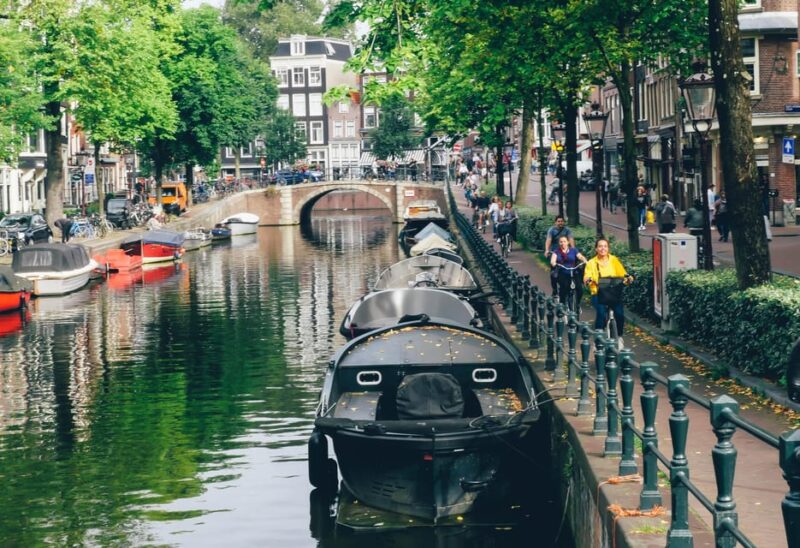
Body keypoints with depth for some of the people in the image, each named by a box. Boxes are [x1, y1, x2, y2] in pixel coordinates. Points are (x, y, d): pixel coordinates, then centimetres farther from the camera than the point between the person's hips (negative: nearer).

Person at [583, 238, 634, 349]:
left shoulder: (614, 260, 8)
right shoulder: (591, 263, 5)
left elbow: (622, 273, -1)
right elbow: (586, 278, -6)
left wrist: (627, 277, -25)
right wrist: (588, 280, -31)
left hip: (614, 293, 1)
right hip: (598, 294, -1)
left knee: (620, 314, -22)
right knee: (602, 314, -28)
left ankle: (619, 337, 4)